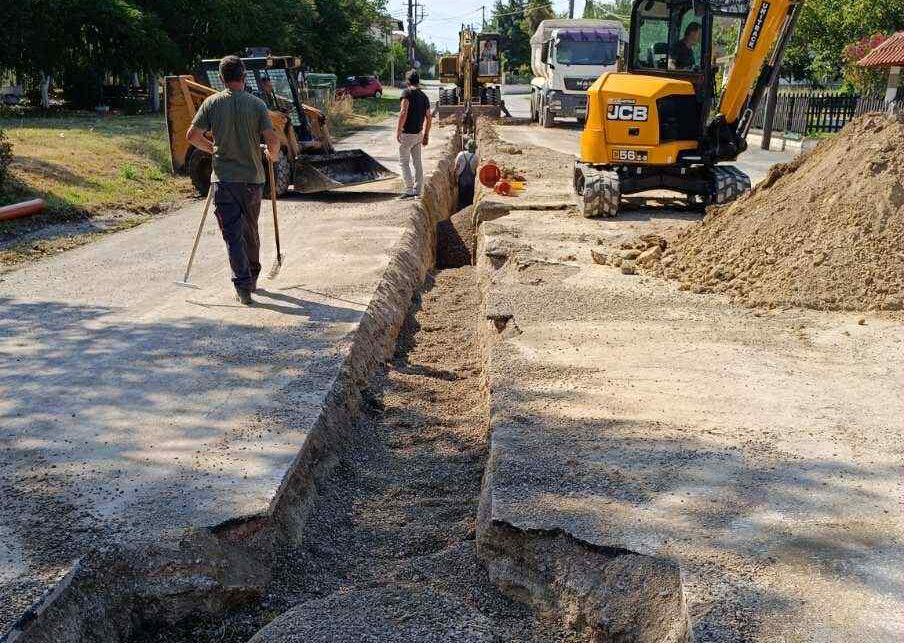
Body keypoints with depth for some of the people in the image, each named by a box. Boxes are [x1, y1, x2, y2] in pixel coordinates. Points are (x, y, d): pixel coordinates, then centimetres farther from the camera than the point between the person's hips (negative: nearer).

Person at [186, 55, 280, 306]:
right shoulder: (256, 104, -5)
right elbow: (272, 140, -11)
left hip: (223, 179, -1)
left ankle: (243, 286, -11)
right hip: (251, 177, 1)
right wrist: (273, 154, 11)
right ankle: (252, 278, 32)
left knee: (232, 234, -1)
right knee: (251, 231, 17)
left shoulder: (212, 103, -1)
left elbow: (192, 136, 0)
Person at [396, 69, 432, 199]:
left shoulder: (407, 92, -10)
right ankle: (417, 190, 16)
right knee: (417, 162, 12)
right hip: (418, 133, 7)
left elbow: (404, 112, -21)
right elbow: (429, 117, 13)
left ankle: (409, 190, -7)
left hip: (407, 134, -7)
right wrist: (426, 135, 20)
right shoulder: (424, 96, 11)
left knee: (404, 162, -1)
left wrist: (398, 130, -18)